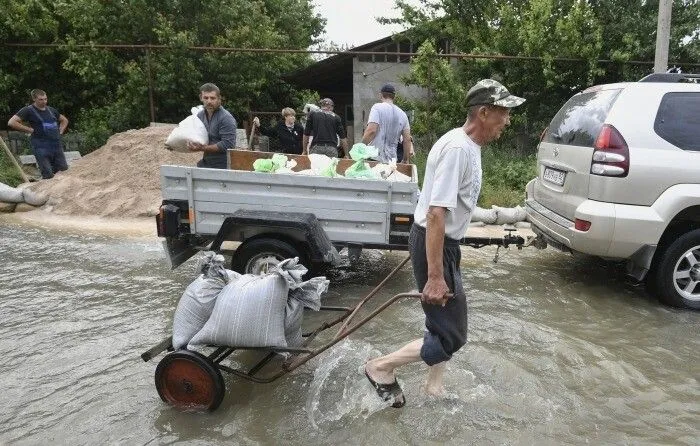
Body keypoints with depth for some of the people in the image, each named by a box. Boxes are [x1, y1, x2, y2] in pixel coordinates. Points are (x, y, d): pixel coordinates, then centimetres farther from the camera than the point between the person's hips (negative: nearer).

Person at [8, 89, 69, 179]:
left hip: (57, 145, 6)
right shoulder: (28, 110, -1)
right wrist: (30, 130, -10)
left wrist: (60, 131, 15)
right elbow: (11, 122, -10)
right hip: (41, 147, -6)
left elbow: (64, 120, 32)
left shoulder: (51, 110, 15)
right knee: (48, 176, -9)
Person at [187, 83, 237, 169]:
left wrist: (203, 148, -21)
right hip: (205, 164, 7)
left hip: (223, 166, -7)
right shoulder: (200, 115, 11)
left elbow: (227, 145, -20)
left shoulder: (226, 118, -13)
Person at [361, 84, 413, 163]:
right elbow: (407, 140, 12)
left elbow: (371, 130, -16)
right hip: (391, 159, 5)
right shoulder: (403, 114, 13)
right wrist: (405, 160, 21)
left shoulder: (377, 107, -3)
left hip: (374, 158, -5)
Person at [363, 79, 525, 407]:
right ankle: (381, 367, 11)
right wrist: (435, 277, -29)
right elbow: (436, 214, -29)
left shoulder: (470, 146, 9)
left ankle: (434, 388, 38)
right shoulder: (457, 148, -23)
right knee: (451, 337, -4)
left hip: (445, 242, 10)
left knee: (446, 324, 21)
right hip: (432, 244, -10)